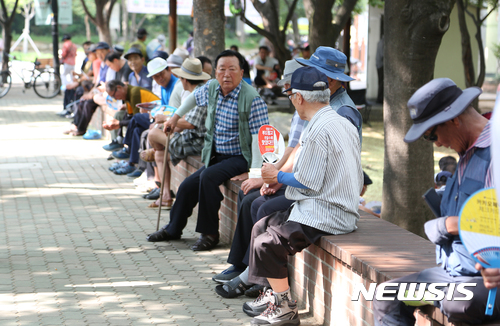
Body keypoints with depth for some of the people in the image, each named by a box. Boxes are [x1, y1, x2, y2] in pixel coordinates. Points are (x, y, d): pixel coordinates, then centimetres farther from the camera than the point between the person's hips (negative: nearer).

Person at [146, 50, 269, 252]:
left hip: (240, 158, -8)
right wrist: (176, 117, 30)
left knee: (208, 177, -29)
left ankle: (209, 233, -16)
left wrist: (255, 172, -30)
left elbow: (259, 136, -24)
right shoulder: (211, 88, 1)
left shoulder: (252, 99, -21)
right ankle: (173, 229, 34)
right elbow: (194, 98, 26)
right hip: (216, 156, 8)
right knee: (188, 186, 9)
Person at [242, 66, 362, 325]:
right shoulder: (344, 124, 13)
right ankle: (276, 294, 21)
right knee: (262, 226, 16)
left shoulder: (318, 131, -19)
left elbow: (308, 183, -20)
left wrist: (278, 176, -1)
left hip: (322, 217, -10)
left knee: (266, 244, -10)